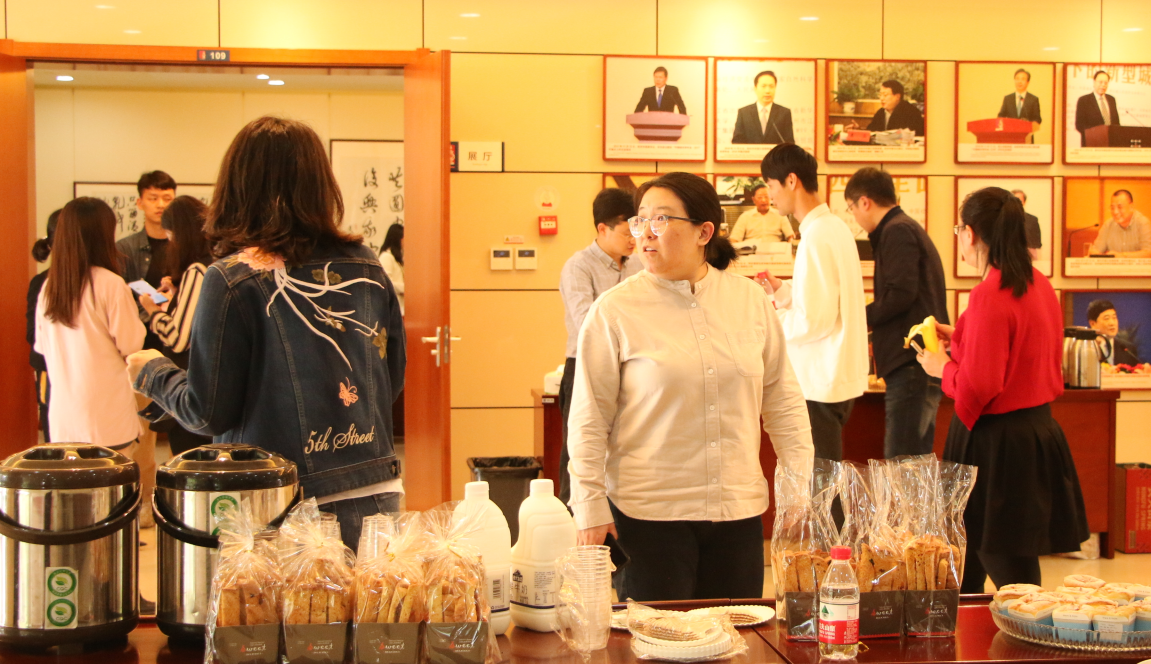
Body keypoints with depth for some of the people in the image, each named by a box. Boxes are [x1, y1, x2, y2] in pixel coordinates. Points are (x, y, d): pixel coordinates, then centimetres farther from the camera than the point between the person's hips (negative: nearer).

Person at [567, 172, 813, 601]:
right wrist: (590, 508, -6)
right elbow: (589, 420, -3)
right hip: (648, 514, -3)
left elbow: (781, 398, 12)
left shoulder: (751, 300, 5)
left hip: (738, 509, 3)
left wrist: (805, 482, 8)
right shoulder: (614, 312, -5)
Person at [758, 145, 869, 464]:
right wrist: (781, 289, 14)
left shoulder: (816, 236, -19)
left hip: (820, 383, -10)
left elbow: (814, 320, -21)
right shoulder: (836, 226, 11)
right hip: (841, 377, 10)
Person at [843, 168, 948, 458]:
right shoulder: (910, 228, 23)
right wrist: (876, 338, 32)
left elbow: (900, 295, -18)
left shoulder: (897, 231, -8)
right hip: (921, 364, 11)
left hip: (911, 366, -11)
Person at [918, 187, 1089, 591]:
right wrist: (960, 338, 21)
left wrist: (943, 368, -4)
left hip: (997, 445, -9)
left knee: (1010, 572, -1)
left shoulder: (990, 296, -21)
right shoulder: (1039, 285, 7)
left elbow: (978, 387, -23)